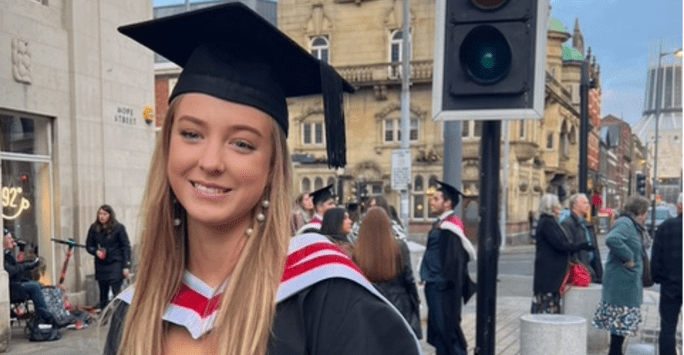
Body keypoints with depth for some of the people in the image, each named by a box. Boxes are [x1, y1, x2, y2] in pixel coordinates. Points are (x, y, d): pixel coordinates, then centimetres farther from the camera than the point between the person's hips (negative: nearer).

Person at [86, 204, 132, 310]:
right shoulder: (94, 228, 8)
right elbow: (88, 246, 15)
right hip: (101, 266, 4)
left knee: (117, 293, -10)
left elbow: (126, 247, -2)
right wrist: (96, 251, -8)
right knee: (103, 295, 9)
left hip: (115, 264, -4)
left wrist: (126, 266, -8)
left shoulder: (119, 228, -2)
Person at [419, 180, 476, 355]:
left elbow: (454, 257, -22)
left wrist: (445, 281, -21)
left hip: (442, 287, -10)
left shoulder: (450, 226, -16)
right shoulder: (440, 224, 14)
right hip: (434, 284, 10)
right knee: (438, 327, 15)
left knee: (447, 326, -3)